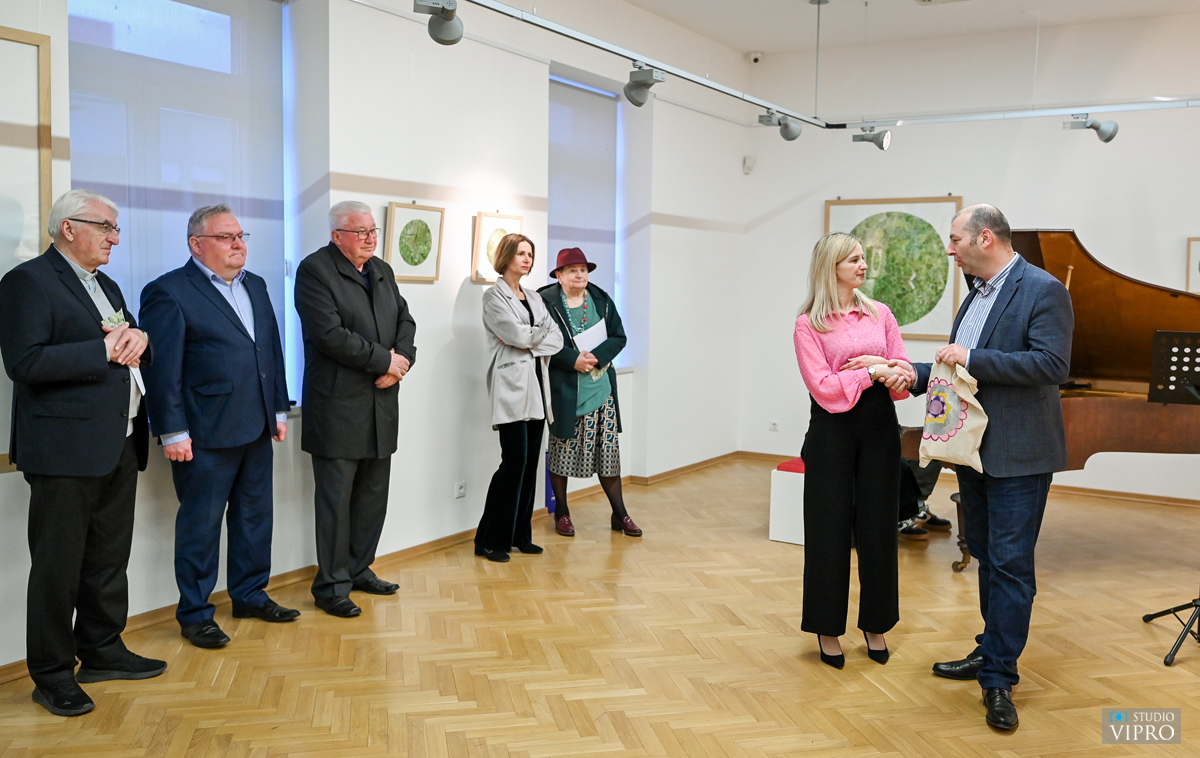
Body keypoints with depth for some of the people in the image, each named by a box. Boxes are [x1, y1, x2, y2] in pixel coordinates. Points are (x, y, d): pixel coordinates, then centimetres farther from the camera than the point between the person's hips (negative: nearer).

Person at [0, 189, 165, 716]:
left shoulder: (105, 286, 19)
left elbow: (134, 351, 21)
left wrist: (137, 340, -2)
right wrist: (105, 349, -18)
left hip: (118, 447, 8)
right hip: (66, 450, -8)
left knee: (109, 559, 17)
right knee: (58, 568, 2)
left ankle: (101, 651, 31)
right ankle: (53, 675, 14)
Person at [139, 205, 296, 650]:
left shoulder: (255, 286, 13)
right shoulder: (169, 292, -9)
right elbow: (162, 368, -12)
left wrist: (279, 411, 13)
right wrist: (172, 432, -15)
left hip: (256, 429, 7)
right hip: (205, 434, -7)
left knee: (256, 516, 16)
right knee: (200, 525, 4)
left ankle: (250, 595, 31)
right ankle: (194, 614, 17)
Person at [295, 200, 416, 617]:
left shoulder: (382, 271, 15)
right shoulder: (315, 270, -9)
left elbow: (405, 320, 14)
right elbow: (330, 335, -19)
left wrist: (401, 362, -6)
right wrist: (385, 359, -14)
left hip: (382, 404, 7)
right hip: (338, 406, -7)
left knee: (373, 494, 13)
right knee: (336, 498, 1)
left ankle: (358, 569, 28)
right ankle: (331, 586, 12)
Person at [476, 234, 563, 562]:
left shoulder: (534, 298, 19)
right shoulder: (494, 295, -2)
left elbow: (556, 339, 9)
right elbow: (518, 335, -15)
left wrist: (529, 340, -7)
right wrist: (541, 331, 4)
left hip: (536, 385, 7)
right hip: (512, 385, -7)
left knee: (530, 462, 6)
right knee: (515, 461, -11)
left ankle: (519, 535, 15)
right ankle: (490, 540, -2)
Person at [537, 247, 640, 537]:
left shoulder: (601, 300, 8)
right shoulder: (546, 302, -5)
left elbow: (618, 337, 6)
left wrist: (597, 356, -11)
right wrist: (573, 359, -19)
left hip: (601, 387, 4)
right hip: (564, 390, -4)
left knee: (608, 449, 7)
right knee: (562, 449, 6)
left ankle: (619, 514, 16)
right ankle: (562, 512, 21)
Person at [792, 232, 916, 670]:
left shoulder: (880, 314, 9)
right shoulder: (809, 324, -4)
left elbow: (904, 373, 5)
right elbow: (822, 386, -13)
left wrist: (889, 367, -15)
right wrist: (872, 372, -15)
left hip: (879, 425, 4)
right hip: (833, 429, -4)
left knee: (878, 526, 9)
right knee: (830, 527, 4)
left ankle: (875, 624, 25)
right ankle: (827, 629, 19)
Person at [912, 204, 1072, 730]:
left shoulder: (1043, 291, -12)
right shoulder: (976, 295, 14)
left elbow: (1053, 365, -22)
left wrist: (971, 359, -23)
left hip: (1017, 455, -8)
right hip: (973, 448, 8)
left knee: (1010, 564, -4)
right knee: (986, 557, 17)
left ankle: (999, 679, 3)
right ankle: (991, 652, 30)